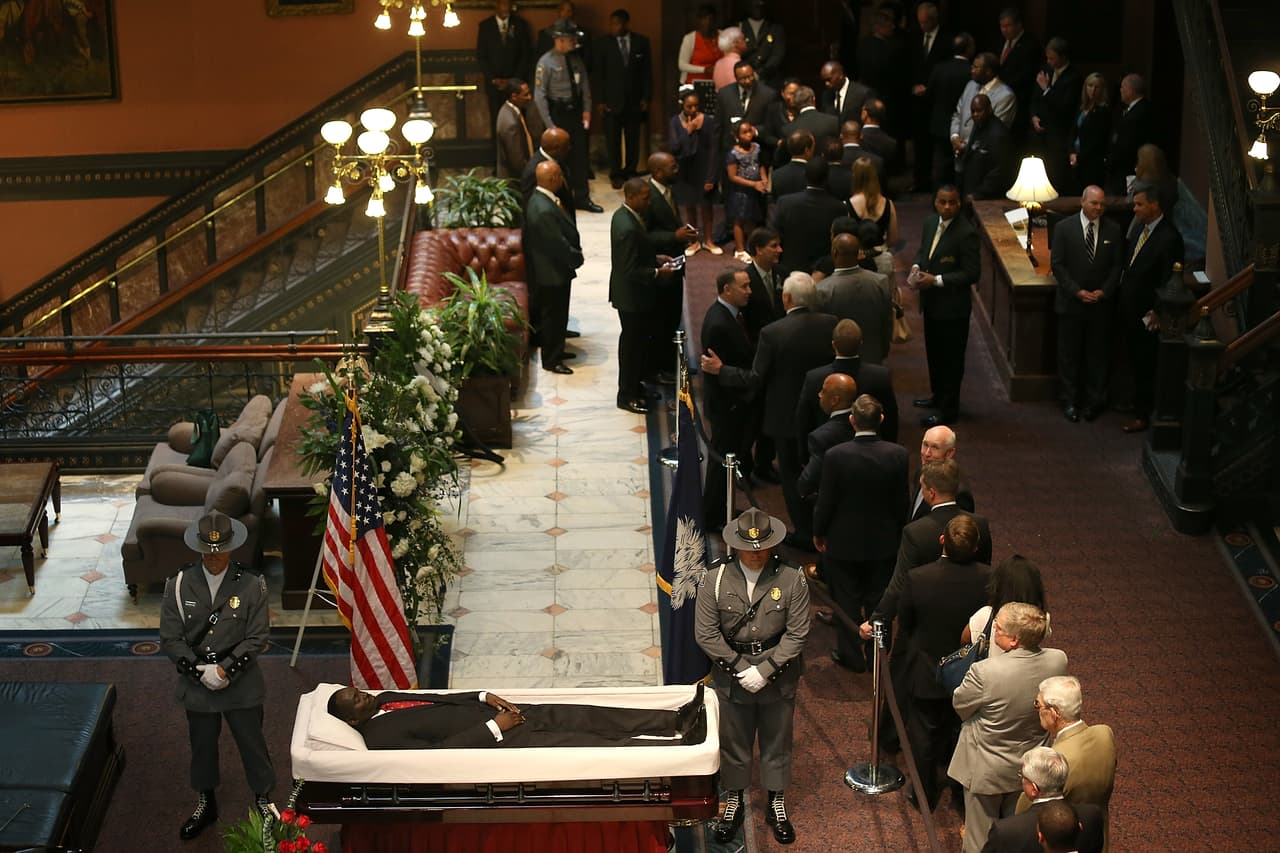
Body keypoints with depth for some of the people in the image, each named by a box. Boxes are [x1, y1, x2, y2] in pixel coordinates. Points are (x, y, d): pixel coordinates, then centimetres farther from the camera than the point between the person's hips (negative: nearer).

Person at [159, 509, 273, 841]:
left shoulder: (251, 585, -12)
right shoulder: (180, 584, -9)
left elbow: (257, 638, -10)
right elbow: (170, 638, -6)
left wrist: (226, 670, -20)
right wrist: (201, 672, -16)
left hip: (241, 685, -2)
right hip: (196, 686, 2)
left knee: (252, 743, 11)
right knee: (202, 745, 18)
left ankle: (263, 801, 33)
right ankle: (206, 804, 39)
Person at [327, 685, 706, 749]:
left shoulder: (384, 699, 12)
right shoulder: (379, 737, -14)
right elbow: (437, 752, -22)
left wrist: (485, 696, 3)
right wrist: (494, 727, -20)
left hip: (492, 716, 9)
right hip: (500, 741, -9)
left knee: (587, 718, -2)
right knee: (584, 743, -15)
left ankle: (678, 720, -5)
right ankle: (679, 741, -18)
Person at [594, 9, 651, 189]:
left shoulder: (641, 42, 2)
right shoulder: (604, 43, -1)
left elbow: (647, 71, 5)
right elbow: (599, 73, 0)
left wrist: (645, 98, 1)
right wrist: (602, 99, -5)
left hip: (634, 100, 1)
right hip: (613, 99, -1)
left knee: (633, 139, 5)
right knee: (613, 139, 0)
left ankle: (630, 171, 16)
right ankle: (616, 174, 9)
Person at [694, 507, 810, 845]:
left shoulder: (792, 579, -14)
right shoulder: (715, 579, -13)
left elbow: (796, 634, -11)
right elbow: (706, 633, -9)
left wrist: (764, 671, -17)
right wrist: (740, 668, -14)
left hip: (778, 676, 0)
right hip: (731, 677, 0)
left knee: (777, 743, 15)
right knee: (733, 742, 15)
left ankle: (777, 805, 34)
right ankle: (733, 802, 36)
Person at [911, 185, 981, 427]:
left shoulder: (966, 233, -21)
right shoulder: (930, 223, 3)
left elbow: (972, 273, -20)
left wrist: (936, 280, -22)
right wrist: (917, 267, -4)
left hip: (953, 307, -8)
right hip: (931, 303, 8)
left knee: (951, 359, 4)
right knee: (933, 352, 22)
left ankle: (948, 410, 14)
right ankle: (938, 395, 41)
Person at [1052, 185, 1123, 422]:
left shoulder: (1113, 230, 1)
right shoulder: (1064, 228, -5)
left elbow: (1117, 265, 4)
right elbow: (1057, 264, -6)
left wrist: (1104, 291, -10)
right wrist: (1077, 291, -13)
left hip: (1101, 303, 1)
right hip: (1070, 303, -1)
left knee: (1098, 354, 7)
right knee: (1069, 354, 6)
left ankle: (1094, 401, 18)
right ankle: (1070, 401, 17)